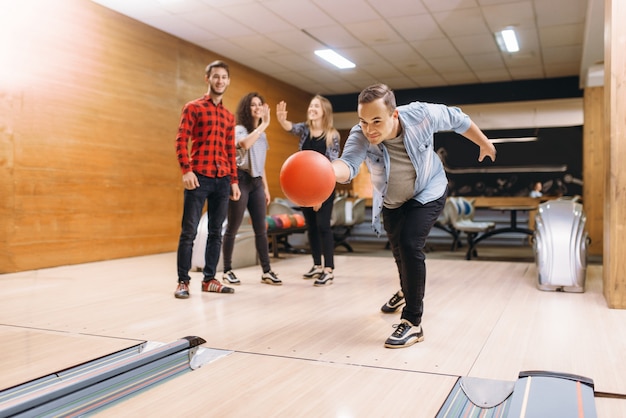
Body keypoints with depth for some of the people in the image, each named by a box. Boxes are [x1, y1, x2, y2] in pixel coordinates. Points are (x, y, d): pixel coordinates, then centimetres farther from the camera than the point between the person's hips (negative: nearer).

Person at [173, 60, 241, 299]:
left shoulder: (229, 116, 19)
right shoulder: (193, 107, 4)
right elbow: (181, 141, -4)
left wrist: (234, 180, 13)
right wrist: (186, 170, -16)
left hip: (223, 180, 5)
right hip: (199, 177, -5)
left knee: (216, 232, 6)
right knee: (189, 231, -5)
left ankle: (209, 279, 14)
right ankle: (183, 281, 3)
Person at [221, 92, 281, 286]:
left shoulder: (262, 134, 18)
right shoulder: (239, 129, -3)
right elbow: (245, 144, -29)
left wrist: (266, 188, 18)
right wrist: (264, 124, -23)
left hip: (257, 182, 7)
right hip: (241, 180, -6)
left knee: (261, 229, 3)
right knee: (233, 228, -2)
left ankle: (266, 272, 6)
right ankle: (227, 271, 8)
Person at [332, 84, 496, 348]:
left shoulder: (421, 115, -32)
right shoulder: (360, 137, -33)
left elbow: (458, 120, -12)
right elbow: (348, 164, -53)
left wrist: (484, 144, 2)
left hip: (428, 193, -3)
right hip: (391, 203, 3)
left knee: (410, 245, -23)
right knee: (399, 249, 21)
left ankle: (413, 323, -11)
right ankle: (407, 291, 54)